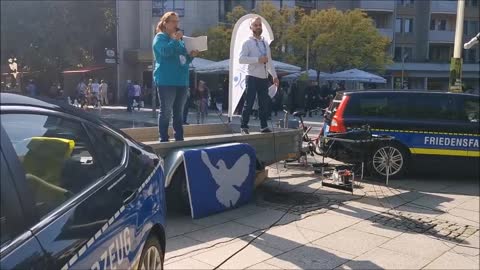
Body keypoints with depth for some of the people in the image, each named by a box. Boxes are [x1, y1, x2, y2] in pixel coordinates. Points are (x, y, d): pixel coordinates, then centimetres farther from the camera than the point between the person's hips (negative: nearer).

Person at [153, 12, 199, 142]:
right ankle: (163, 139, 0)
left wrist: (191, 55, 5)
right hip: (166, 81, -7)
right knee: (166, 111, -6)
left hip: (182, 80, 7)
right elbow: (165, 51, -21)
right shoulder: (160, 37, 0)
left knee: (179, 112, 9)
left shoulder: (179, 39, 21)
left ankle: (179, 138, 15)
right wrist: (175, 40, -21)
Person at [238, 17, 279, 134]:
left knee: (264, 103, 7)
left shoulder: (265, 43, 18)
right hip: (252, 77, -6)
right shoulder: (247, 42, -1)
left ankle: (264, 126, 15)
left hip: (264, 78, 6)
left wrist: (274, 75, 15)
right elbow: (241, 59, -13)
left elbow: (269, 61, 22)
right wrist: (257, 59, -19)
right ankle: (244, 127, 0)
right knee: (249, 103, -6)